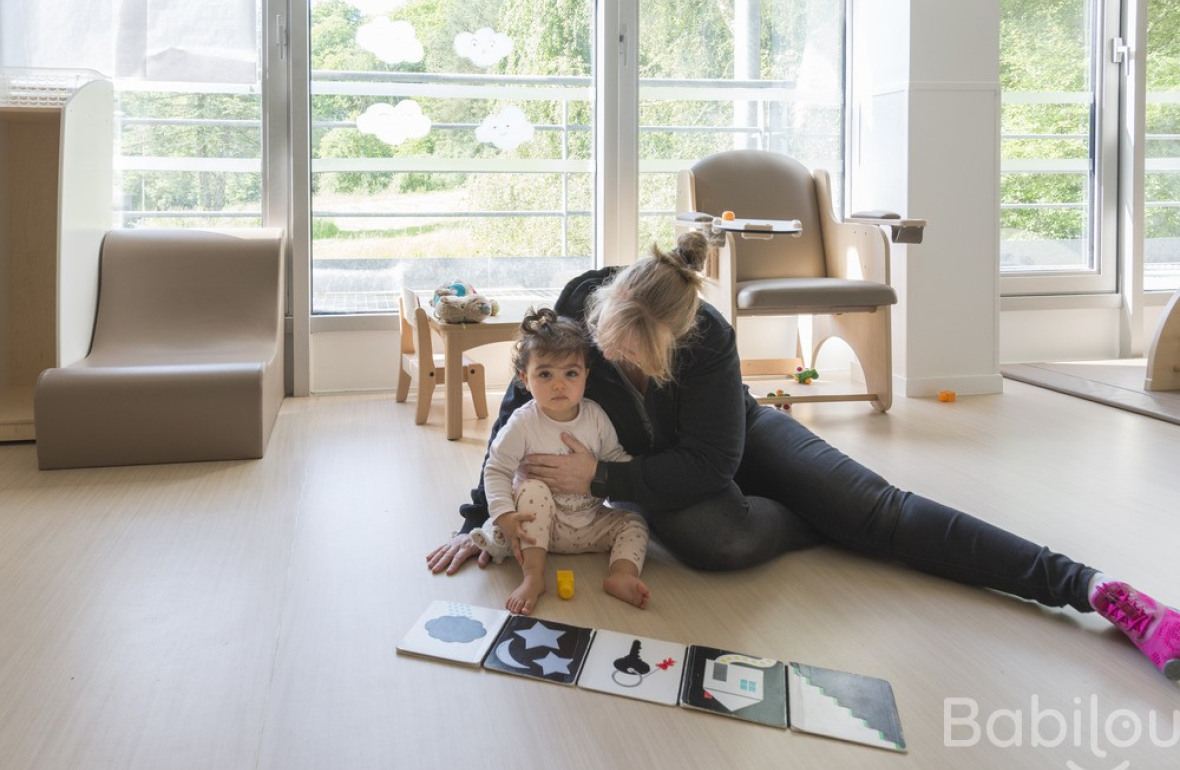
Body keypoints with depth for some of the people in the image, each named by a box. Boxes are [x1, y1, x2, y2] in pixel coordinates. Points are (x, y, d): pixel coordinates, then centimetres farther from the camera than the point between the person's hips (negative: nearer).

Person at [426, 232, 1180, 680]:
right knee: (719, 540, -36)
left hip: (738, 438, -1)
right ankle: (831, 524, -4)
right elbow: (516, 421, -17)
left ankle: (1092, 588, -15)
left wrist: (600, 478, -38)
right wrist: (478, 523, -18)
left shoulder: (709, 338, -34)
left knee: (882, 508, -16)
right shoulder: (572, 316, -28)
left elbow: (709, 465, -31)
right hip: (651, 472, 1)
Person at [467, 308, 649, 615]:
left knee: (633, 522, -9)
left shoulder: (595, 416, -6)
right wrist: (505, 516, -29)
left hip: (590, 522, 4)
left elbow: (615, 456, 6)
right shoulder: (523, 423, -17)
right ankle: (533, 575, -34)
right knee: (532, 488, -30)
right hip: (540, 523, -4)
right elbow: (496, 471, -15)